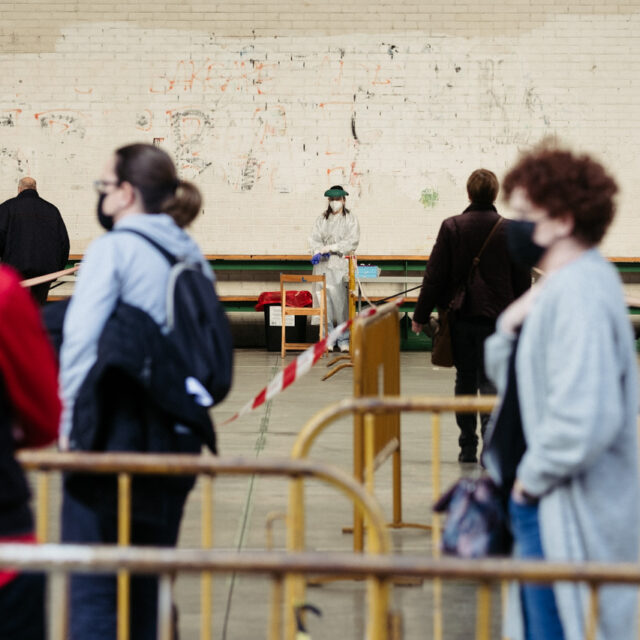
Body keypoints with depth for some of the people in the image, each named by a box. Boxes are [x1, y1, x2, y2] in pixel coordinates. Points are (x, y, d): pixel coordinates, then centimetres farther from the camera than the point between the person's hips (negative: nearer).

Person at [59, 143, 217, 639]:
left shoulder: (114, 249, -7)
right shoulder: (193, 256, 9)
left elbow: (80, 338, -11)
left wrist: (69, 423, -4)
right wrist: (180, 409, 15)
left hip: (115, 429, -6)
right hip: (177, 438, 6)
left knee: (92, 588, -2)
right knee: (149, 588, 13)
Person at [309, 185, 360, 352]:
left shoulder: (350, 219, 7)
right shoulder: (321, 220, 15)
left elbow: (352, 242, -3)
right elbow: (314, 239, 8)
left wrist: (331, 247, -12)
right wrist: (318, 252, -13)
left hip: (341, 264, -2)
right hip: (322, 264, 2)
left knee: (341, 300, -8)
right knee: (324, 300, -4)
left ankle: (343, 339, -2)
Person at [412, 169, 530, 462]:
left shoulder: (451, 227, -4)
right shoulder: (511, 231, -2)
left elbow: (435, 275, -3)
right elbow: (522, 280, 4)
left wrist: (421, 315, 4)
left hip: (460, 317, 0)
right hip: (496, 317, 0)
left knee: (465, 381, 11)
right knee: (491, 381, 1)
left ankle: (467, 447, 15)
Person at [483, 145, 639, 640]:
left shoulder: (580, 294, -22)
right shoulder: (559, 287, 11)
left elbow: (583, 420, -30)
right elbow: (506, 376, 19)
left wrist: (531, 478, -16)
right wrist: (510, 328, -1)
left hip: (567, 520, -11)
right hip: (538, 506, 11)